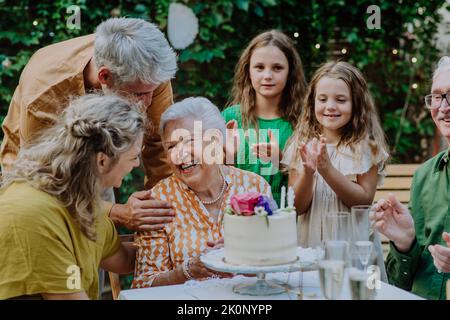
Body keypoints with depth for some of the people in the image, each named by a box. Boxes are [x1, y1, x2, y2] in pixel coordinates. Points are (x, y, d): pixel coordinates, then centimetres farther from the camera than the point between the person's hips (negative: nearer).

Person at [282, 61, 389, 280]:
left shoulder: (366, 146, -5)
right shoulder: (302, 145, 1)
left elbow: (365, 201, -11)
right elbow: (298, 207, -2)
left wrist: (327, 169, -21)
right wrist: (308, 171, -20)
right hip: (310, 244, 2)